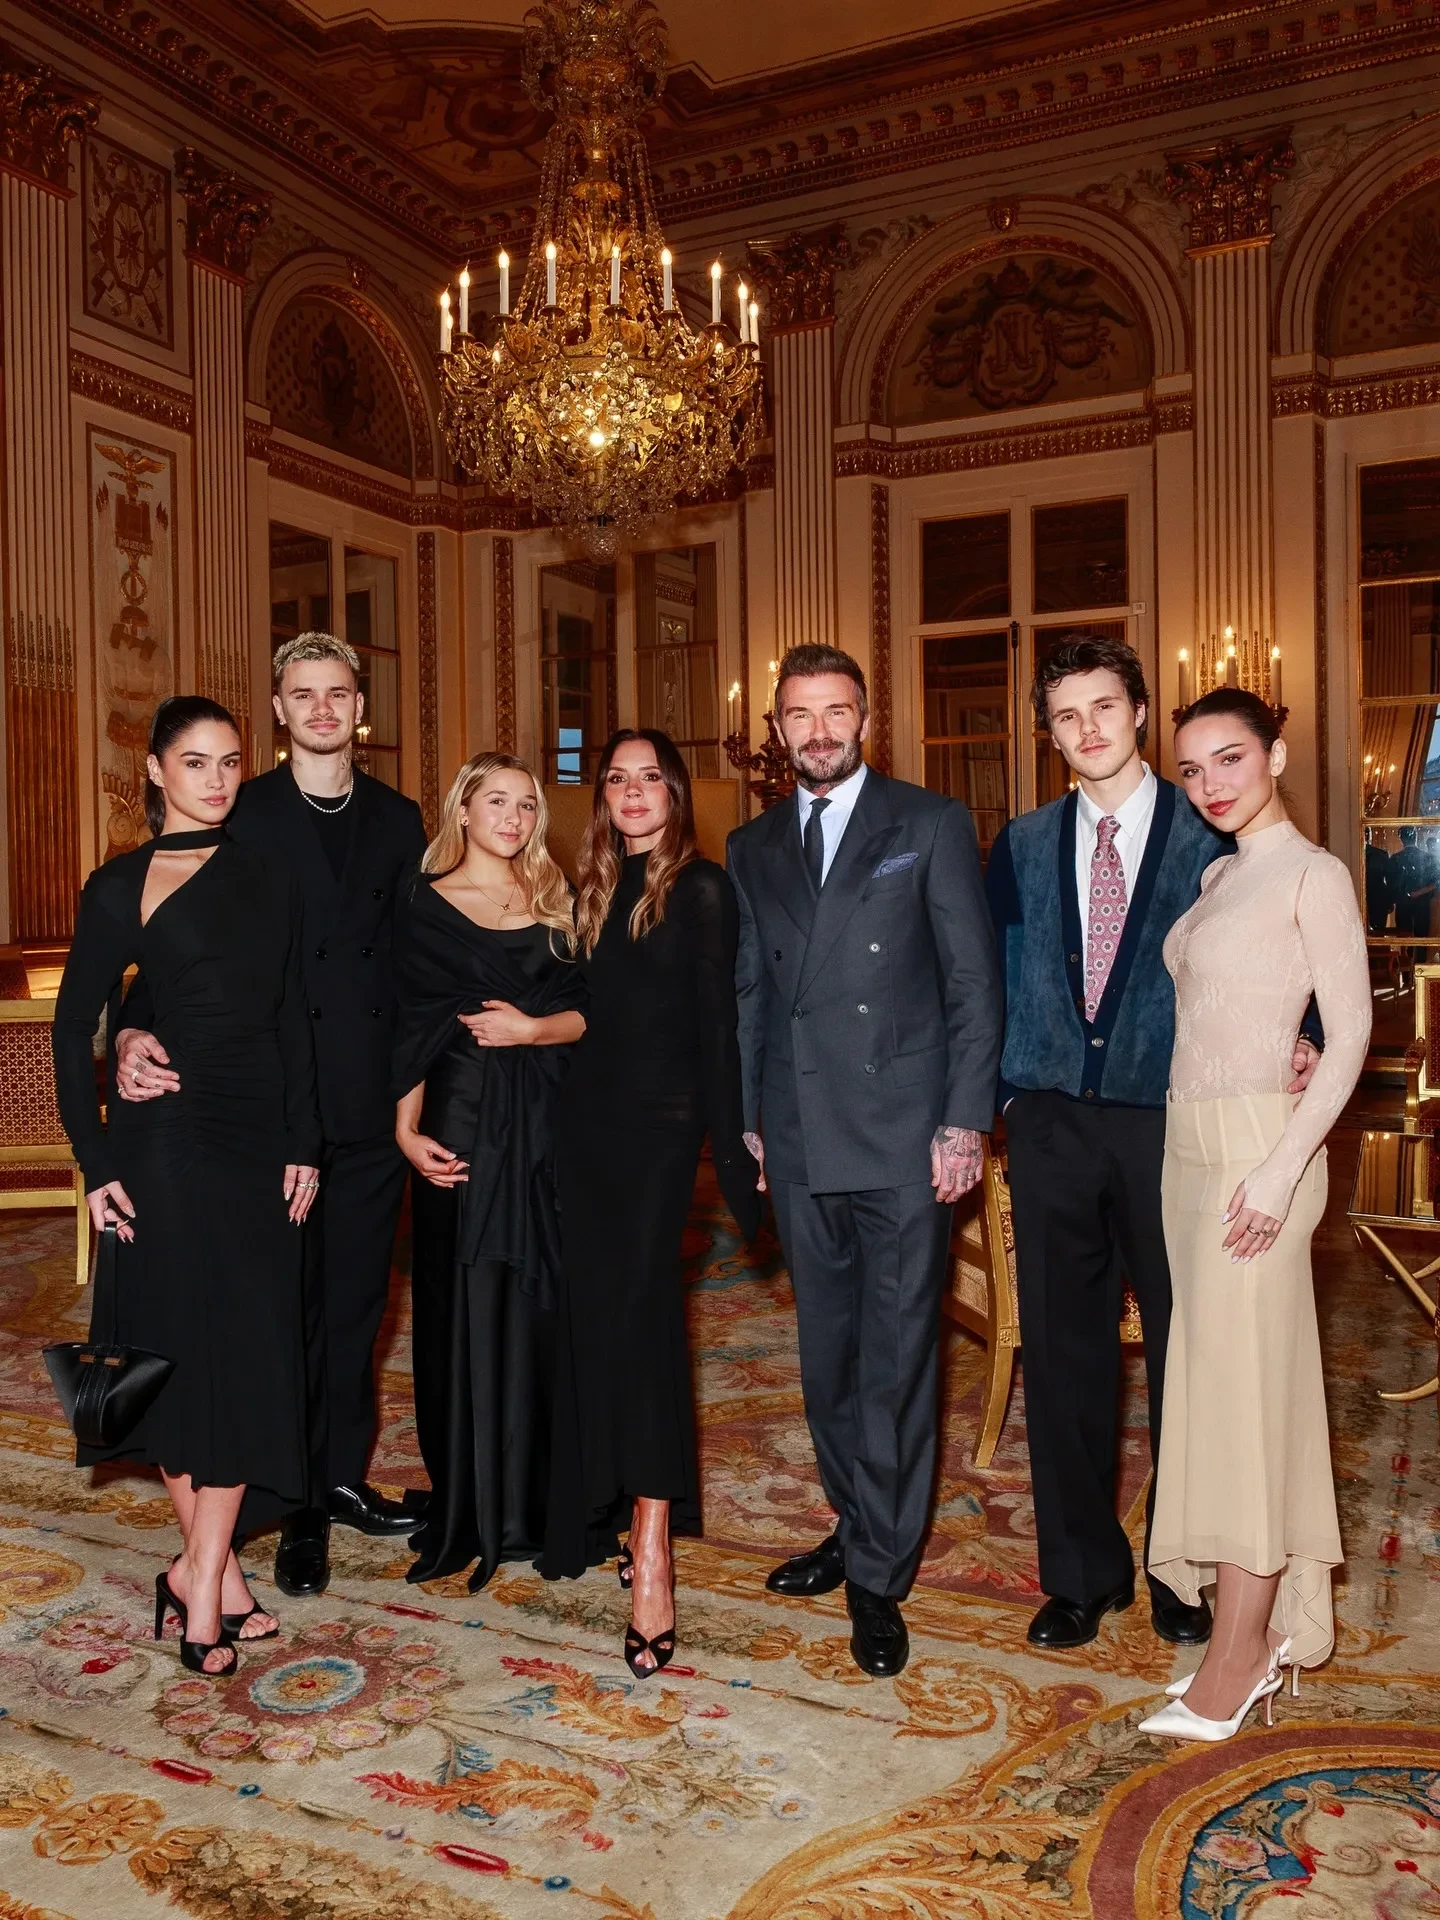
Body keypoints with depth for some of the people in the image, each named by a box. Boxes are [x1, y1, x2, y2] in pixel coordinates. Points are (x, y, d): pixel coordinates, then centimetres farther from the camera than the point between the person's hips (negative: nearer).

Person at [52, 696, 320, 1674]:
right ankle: (216, 1574, 16)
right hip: (165, 1141, -4)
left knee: (248, 1357, 5)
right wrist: (96, 1162, -7)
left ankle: (199, 1575, 17)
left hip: (258, 1139, 4)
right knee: (182, 1351, 3)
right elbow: (75, 1028, -1)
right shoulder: (122, 887, -2)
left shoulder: (269, 880, 9)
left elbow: (295, 1020, 10)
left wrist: (303, 1144, 4)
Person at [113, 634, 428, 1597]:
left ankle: (345, 1476, 30)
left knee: (357, 1300, 13)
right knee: (289, 1302, 7)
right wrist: (137, 1032, -23)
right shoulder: (240, 816, -1)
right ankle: (300, 1506, 20)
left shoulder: (399, 819, 9)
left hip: (373, 1100, 3)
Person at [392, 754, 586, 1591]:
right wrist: (407, 1130, -11)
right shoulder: (425, 905, 4)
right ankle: (471, 1505, 13)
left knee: (541, 1301, 6)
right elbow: (410, 1027, -2)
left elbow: (588, 1012, 7)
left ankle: (538, 1497, 19)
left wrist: (531, 1028, -12)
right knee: (465, 1307, 1)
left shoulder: (556, 902, 12)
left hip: (547, 1125, 3)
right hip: (463, 1124, -2)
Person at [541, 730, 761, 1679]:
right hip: (590, 1118, 7)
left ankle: (654, 1557, -9)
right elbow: (593, 1009, 14)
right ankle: (616, 1510, 21)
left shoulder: (702, 888, -5)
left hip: (660, 1124, -6)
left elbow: (717, 1023, -8)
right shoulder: (596, 889, 14)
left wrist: (730, 1144, -10)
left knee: (639, 1314, -12)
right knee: (595, 1311, 8)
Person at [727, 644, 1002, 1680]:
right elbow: (749, 993, 15)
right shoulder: (753, 847, 12)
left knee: (897, 1360, 1)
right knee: (827, 1354, 14)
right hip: (801, 1142, 4)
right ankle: (858, 1527, 32)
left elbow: (974, 982, -3)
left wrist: (965, 1122, -9)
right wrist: (746, 1117, 10)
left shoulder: (932, 825, 0)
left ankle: (879, 1576, 15)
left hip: (905, 1137, -4)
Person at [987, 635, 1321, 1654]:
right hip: (1053, 1121, 3)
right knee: (1063, 1348, 8)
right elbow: (1001, 976, 10)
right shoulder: (1025, 845, 10)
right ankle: (1082, 1571, 24)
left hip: (1169, 1119, -2)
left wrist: (1295, 1046, -16)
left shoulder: (1210, 832, 1)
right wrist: (999, 1092, 1)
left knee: (1184, 1344, 8)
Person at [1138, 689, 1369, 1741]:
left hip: (1254, 1143, -8)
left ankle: (1235, 1665, 7)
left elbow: (1351, 1031, -12)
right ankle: (1267, 1631, 23)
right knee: (1212, 1383, 11)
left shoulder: (1314, 874, -6)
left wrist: (1282, 1167, -19)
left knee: (1240, 1389, -4)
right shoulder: (1217, 876, 16)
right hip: (1188, 1141, 8)